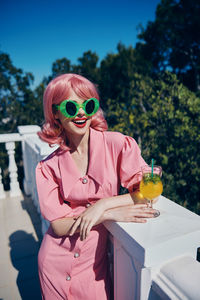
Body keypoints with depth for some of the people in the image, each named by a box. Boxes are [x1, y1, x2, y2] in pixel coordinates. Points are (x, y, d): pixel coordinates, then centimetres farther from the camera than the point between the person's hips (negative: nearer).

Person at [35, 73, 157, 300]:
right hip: (56, 262, 2)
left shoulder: (117, 144, -14)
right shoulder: (49, 167, -9)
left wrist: (103, 204, -24)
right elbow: (58, 225, -12)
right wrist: (110, 214, -23)